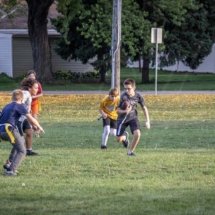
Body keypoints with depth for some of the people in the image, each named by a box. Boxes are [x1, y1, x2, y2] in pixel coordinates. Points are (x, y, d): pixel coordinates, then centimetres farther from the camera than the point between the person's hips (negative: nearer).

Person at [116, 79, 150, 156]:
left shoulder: (138, 96, -14)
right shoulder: (123, 96, -22)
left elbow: (144, 108, 1)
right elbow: (118, 110, -14)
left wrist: (147, 121, -1)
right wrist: (125, 111, -36)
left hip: (133, 117, 1)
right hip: (123, 118, -1)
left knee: (137, 134, -23)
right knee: (119, 140, -1)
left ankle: (130, 150, 2)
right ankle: (124, 137, 39)